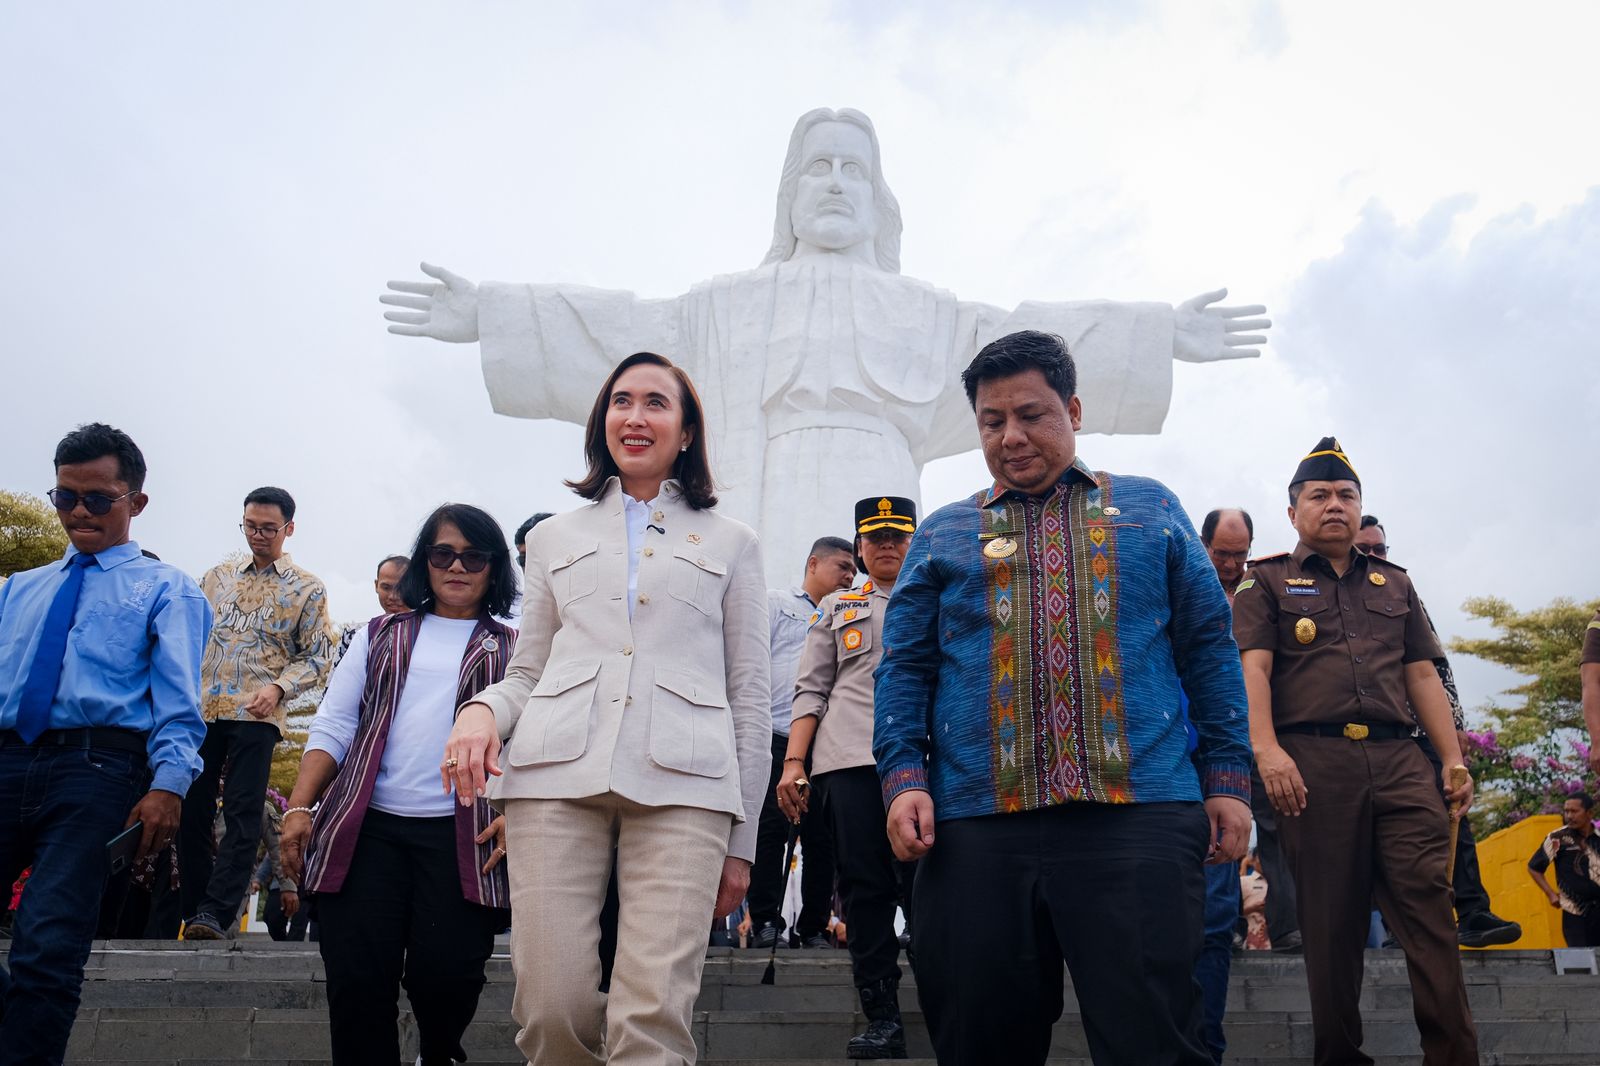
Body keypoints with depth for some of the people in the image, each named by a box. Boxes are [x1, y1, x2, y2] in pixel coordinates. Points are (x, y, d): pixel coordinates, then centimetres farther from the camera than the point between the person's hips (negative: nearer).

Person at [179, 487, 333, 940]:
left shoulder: (307, 588, 6)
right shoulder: (217, 577, 17)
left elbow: (315, 656, 3)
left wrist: (278, 688, -14)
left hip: (256, 715, -4)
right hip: (199, 710, 4)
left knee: (242, 813, -8)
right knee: (191, 810, 5)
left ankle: (216, 914, -7)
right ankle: (194, 911, 15)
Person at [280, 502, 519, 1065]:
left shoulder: (516, 649, 11)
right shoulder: (381, 635, 18)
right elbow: (334, 725, 13)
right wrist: (299, 806, 1)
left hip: (461, 834, -2)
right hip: (367, 828, 2)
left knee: (446, 976, -5)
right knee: (357, 981, -3)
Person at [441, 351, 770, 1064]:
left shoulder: (730, 542, 18)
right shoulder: (554, 538, 22)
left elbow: (750, 694, 14)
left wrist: (743, 838, 8)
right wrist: (482, 709, -3)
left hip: (682, 786, -1)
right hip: (557, 773, 2)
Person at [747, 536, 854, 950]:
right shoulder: (775, 603, 11)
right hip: (776, 737, -3)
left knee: (822, 838, 2)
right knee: (771, 828, -4)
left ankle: (813, 927, 11)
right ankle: (765, 922, 4)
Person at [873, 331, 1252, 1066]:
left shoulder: (1150, 510, 16)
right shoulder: (942, 534, 17)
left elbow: (1209, 648, 12)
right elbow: (905, 669, 10)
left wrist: (1227, 778, 3)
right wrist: (903, 777, -4)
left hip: (1137, 814, -1)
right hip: (975, 824, 1)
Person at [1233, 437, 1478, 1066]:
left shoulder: (1394, 584, 23)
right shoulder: (1268, 583, 10)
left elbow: (1423, 676, 19)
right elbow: (1252, 667, -3)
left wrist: (1454, 760, 9)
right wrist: (1267, 749, -17)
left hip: (1399, 761, 3)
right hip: (1313, 761, -3)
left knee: (1430, 904, -8)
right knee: (1330, 919, 2)